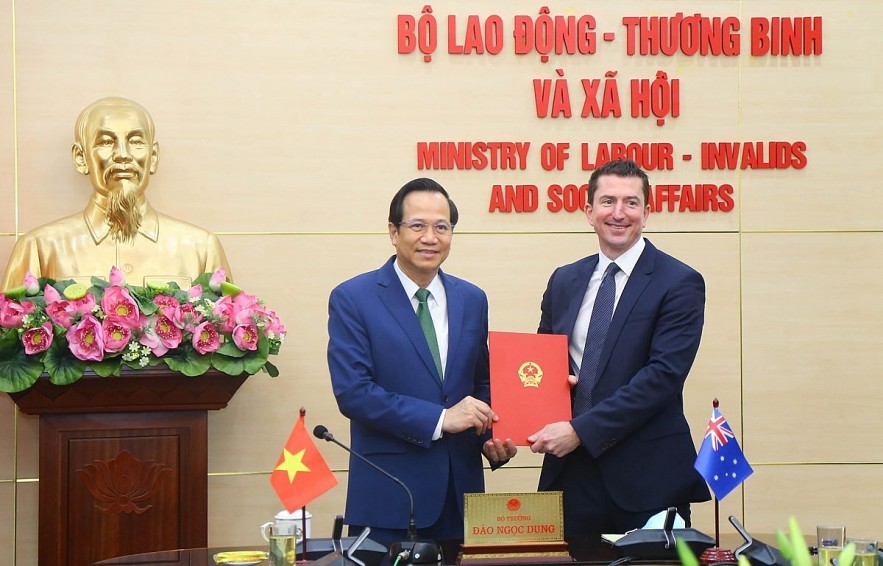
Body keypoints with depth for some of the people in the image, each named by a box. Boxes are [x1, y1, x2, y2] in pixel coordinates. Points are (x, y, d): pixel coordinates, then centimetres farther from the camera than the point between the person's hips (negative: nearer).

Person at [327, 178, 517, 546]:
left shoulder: (472, 300, 10)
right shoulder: (352, 299, -5)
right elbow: (352, 392, -14)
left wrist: (491, 438, -3)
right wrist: (439, 419, -18)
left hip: (461, 489, 4)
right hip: (388, 493, -4)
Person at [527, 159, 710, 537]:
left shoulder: (679, 283, -4)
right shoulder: (564, 281, 13)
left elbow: (664, 374, -14)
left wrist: (580, 430, -18)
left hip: (646, 477, -4)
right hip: (571, 471, 4)